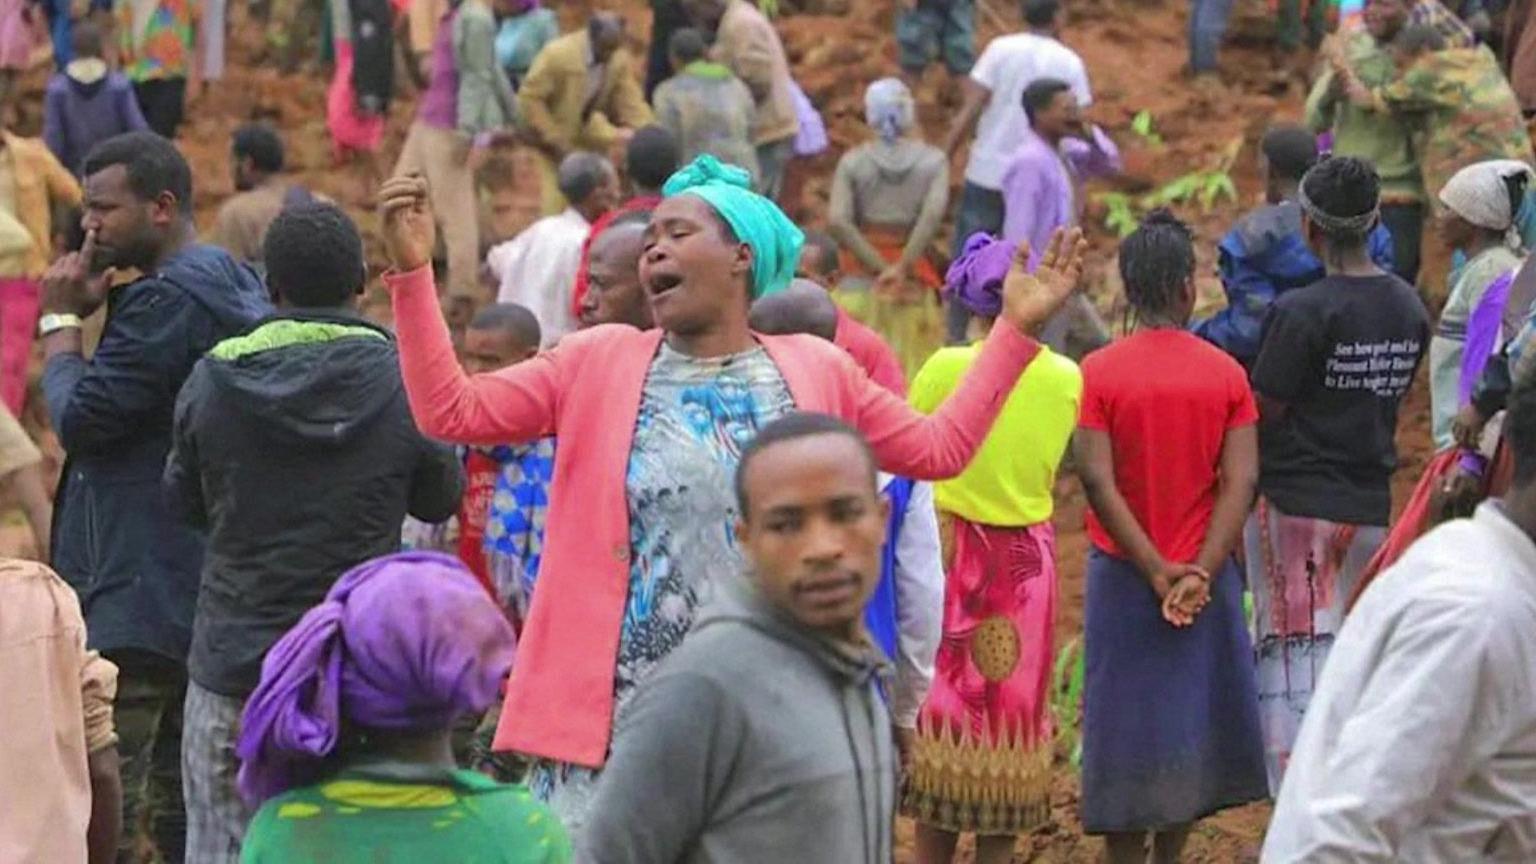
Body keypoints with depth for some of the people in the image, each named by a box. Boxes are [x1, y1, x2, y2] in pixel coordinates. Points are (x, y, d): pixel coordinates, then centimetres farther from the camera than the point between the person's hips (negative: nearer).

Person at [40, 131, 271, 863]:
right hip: (202, 591, 11)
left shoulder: (167, 299, -17)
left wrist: (61, 321, -4)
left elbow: (80, 416, -18)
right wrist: (99, 310, 7)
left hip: (136, 595, -11)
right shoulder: (229, 283, 16)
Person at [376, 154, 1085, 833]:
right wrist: (413, 271, -7)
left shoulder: (815, 372, 9)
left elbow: (940, 449, 16)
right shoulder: (598, 362, 5)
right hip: (610, 717, -1)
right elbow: (448, 411, 2)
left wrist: (1014, 329, 12)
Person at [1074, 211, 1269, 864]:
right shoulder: (1226, 374, -4)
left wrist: (1157, 573, -12)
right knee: (1191, 718, 14)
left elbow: (1097, 480, -14)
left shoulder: (1099, 372, -9)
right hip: (1205, 577, 1)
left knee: (1127, 725, 6)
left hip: (1124, 572, -1)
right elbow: (1241, 480, -11)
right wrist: (1199, 573, -13)